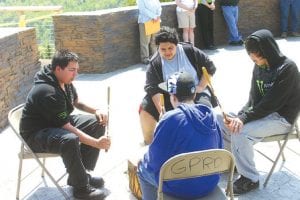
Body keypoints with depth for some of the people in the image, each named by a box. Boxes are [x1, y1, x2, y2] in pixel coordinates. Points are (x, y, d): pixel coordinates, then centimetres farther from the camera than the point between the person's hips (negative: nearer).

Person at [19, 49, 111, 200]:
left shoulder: (65, 81, -2)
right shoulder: (48, 93, -31)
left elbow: (77, 102, 17)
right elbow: (67, 128, -30)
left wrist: (96, 111, -2)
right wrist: (96, 143, -30)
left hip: (58, 123, 10)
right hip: (36, 134, -10)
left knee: (98, 123, 0)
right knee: (70, 140, -39)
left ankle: (80, 174, 5)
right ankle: (81, 188, -17)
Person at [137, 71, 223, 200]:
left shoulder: (171, 118, -22)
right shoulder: (209, 114, -3)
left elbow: (155, 158, -13)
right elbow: (218, 149, 8)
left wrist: (145, 161, 9)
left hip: (180, 188, -6)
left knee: (143, 168, 20)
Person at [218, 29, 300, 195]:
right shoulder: (259, 67, 0)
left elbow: (271, 104, -25)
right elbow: (253, 98, 3)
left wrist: (244, 118, -27)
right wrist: (240, 116, -15)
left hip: (281, 118, -8)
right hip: (262, 112, 8)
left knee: (241, 133, -27)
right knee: (221, 120, -1)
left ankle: (250, 179, -10)